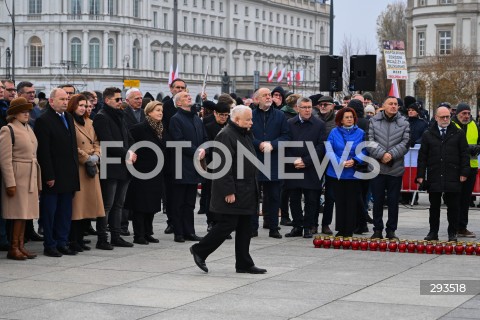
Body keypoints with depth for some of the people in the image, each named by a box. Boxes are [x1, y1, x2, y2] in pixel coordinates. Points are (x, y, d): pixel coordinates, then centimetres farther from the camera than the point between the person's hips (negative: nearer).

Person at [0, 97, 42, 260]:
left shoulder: (28, 129, 14)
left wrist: (37, 181, 12)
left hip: (30, 177, 7)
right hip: (17, 176, -7)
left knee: (25, 212, 9)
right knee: (18, 213, -5)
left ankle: (20, 246, 15)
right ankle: (13, 248, 2)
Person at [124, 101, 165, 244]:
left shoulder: (161, 129, 11)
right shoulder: (139, 128, -10)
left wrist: (162, 170, 13)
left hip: (156, 173, 7)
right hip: (141, 173, -7)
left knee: (152, 204, 10)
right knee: (140, 205, -3)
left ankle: (148, 233, 17)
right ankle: (138, 235, 2)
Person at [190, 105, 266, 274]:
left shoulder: (244, 135, 16)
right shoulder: (226, 136, -15)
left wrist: (252, 190, 19)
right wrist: (228, 191, -23)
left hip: (246, 191, 9)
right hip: (232, 192, -9)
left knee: (244, 228, 9)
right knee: (227, 225, -6)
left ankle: (244, 264, 14)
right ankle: (199, 250, 9)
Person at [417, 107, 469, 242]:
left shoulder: (459, 134, 6)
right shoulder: (428, 135, 9)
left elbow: (464, 154, 5)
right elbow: (422, 156, 8)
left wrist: (464, 173, -4)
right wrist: (420, 175, 1)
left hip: (453, 178, -1)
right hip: (434, 178, 1)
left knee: (453, 206, 3)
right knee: (434, 207, 7)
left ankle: (452, 233, 11)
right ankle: (433, 232, 15)